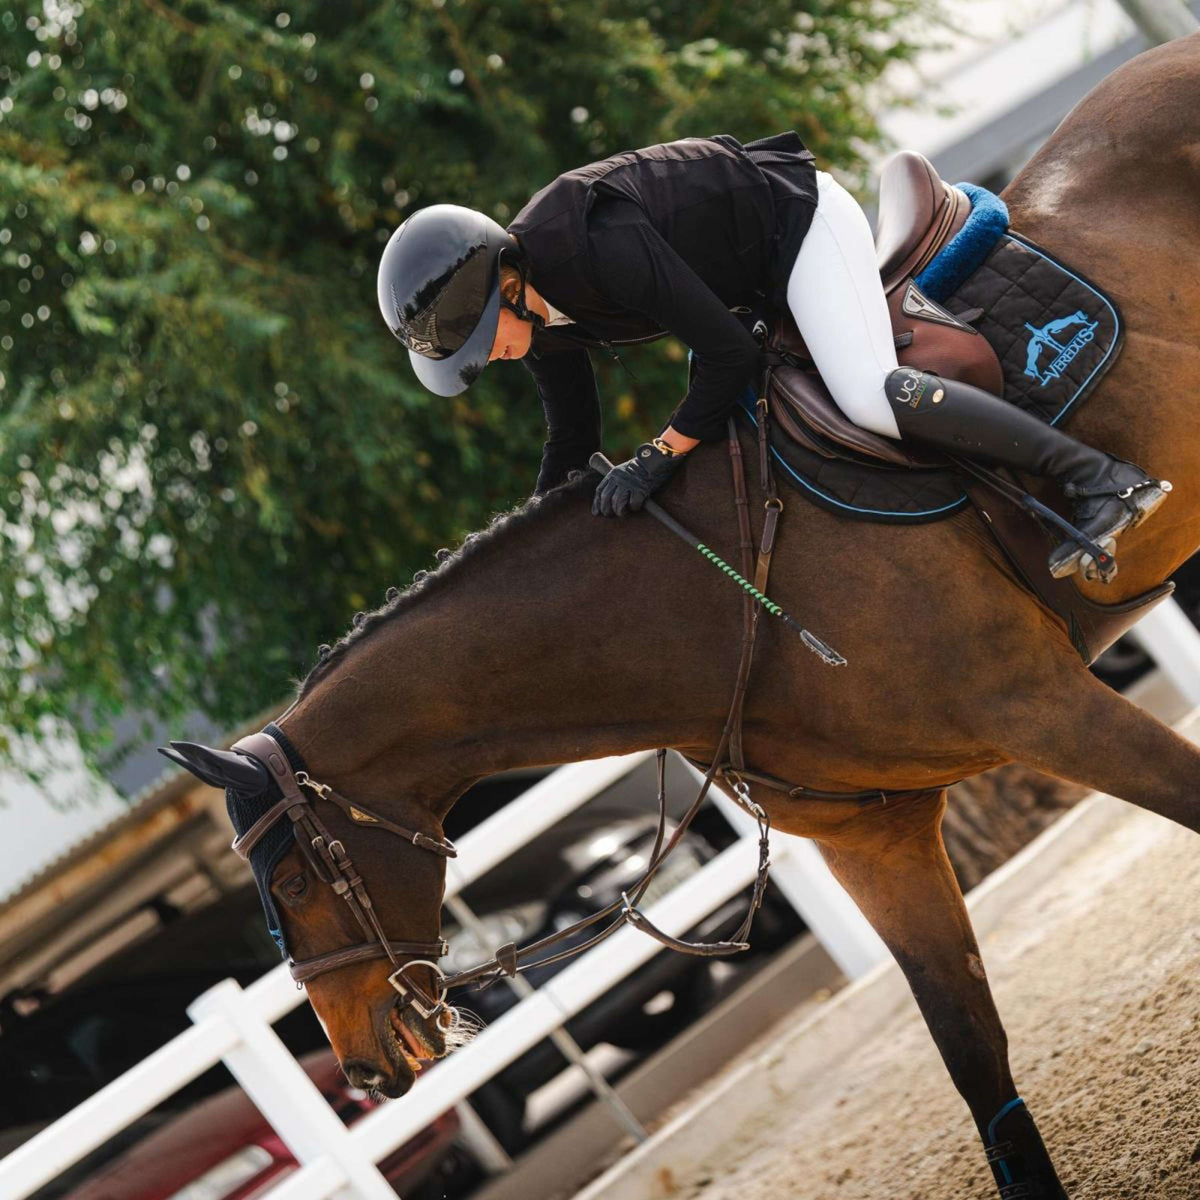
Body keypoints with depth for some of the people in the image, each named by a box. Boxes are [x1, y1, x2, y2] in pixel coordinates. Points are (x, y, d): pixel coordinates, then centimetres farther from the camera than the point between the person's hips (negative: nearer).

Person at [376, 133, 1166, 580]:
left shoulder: (596, 243, -36)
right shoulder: (538, 320, -7)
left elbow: (731, 356, -30)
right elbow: (573, 440, 8)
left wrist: (657, 459, -23)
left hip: (800, 217, -10)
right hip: (757, 278, 10)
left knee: (870, 396, -31)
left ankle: (1103, 479, -26)